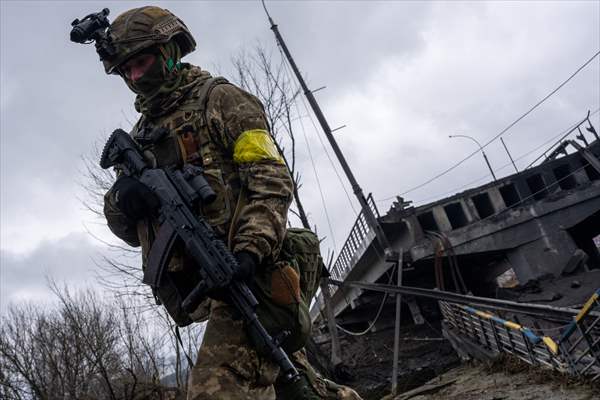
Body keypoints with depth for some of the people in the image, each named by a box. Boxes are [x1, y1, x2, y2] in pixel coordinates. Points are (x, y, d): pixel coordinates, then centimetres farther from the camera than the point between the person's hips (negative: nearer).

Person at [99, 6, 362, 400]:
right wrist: (121, 196, -5)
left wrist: (249, 250, -24)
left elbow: (272, 182, -10)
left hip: (246, 277, -7)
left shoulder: (219, 99, 2)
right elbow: (129, 230, 17)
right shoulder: (140, 137, 21)